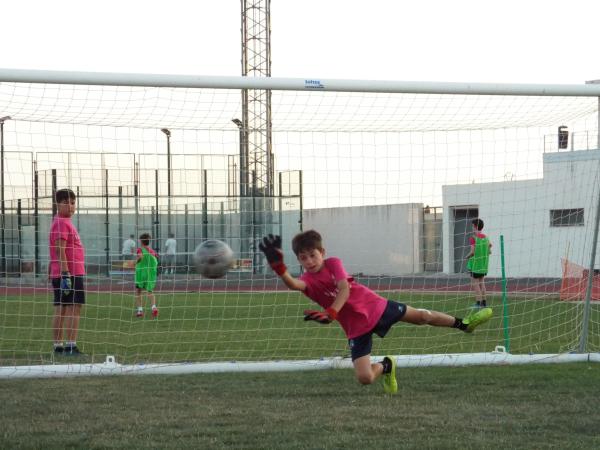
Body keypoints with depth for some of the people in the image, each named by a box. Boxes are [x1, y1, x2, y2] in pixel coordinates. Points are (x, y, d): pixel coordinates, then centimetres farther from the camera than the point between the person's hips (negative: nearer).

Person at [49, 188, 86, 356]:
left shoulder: (64, 222, 20)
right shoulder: (62, 223, -12)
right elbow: (60, 249, -20)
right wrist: (65, 273, -25)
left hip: (61, 274, 10)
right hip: (70, 273, -10)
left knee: (61, 310, 10)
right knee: (74, 309, -12)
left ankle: (58, 346, 13)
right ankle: (71, 346, -16)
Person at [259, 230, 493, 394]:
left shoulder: (333, 263, -11)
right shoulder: (308, 280, -15)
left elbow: (345, 288, -26)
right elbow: (293, 284, -40)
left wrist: (331, 313, -41)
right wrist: (279, 267, -62)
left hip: (375, 306, 1)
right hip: (356, 327, 0)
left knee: (423, 317, 13)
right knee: (364, 378, -12)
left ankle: (463, 323, 41)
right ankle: (385, 366, 24)